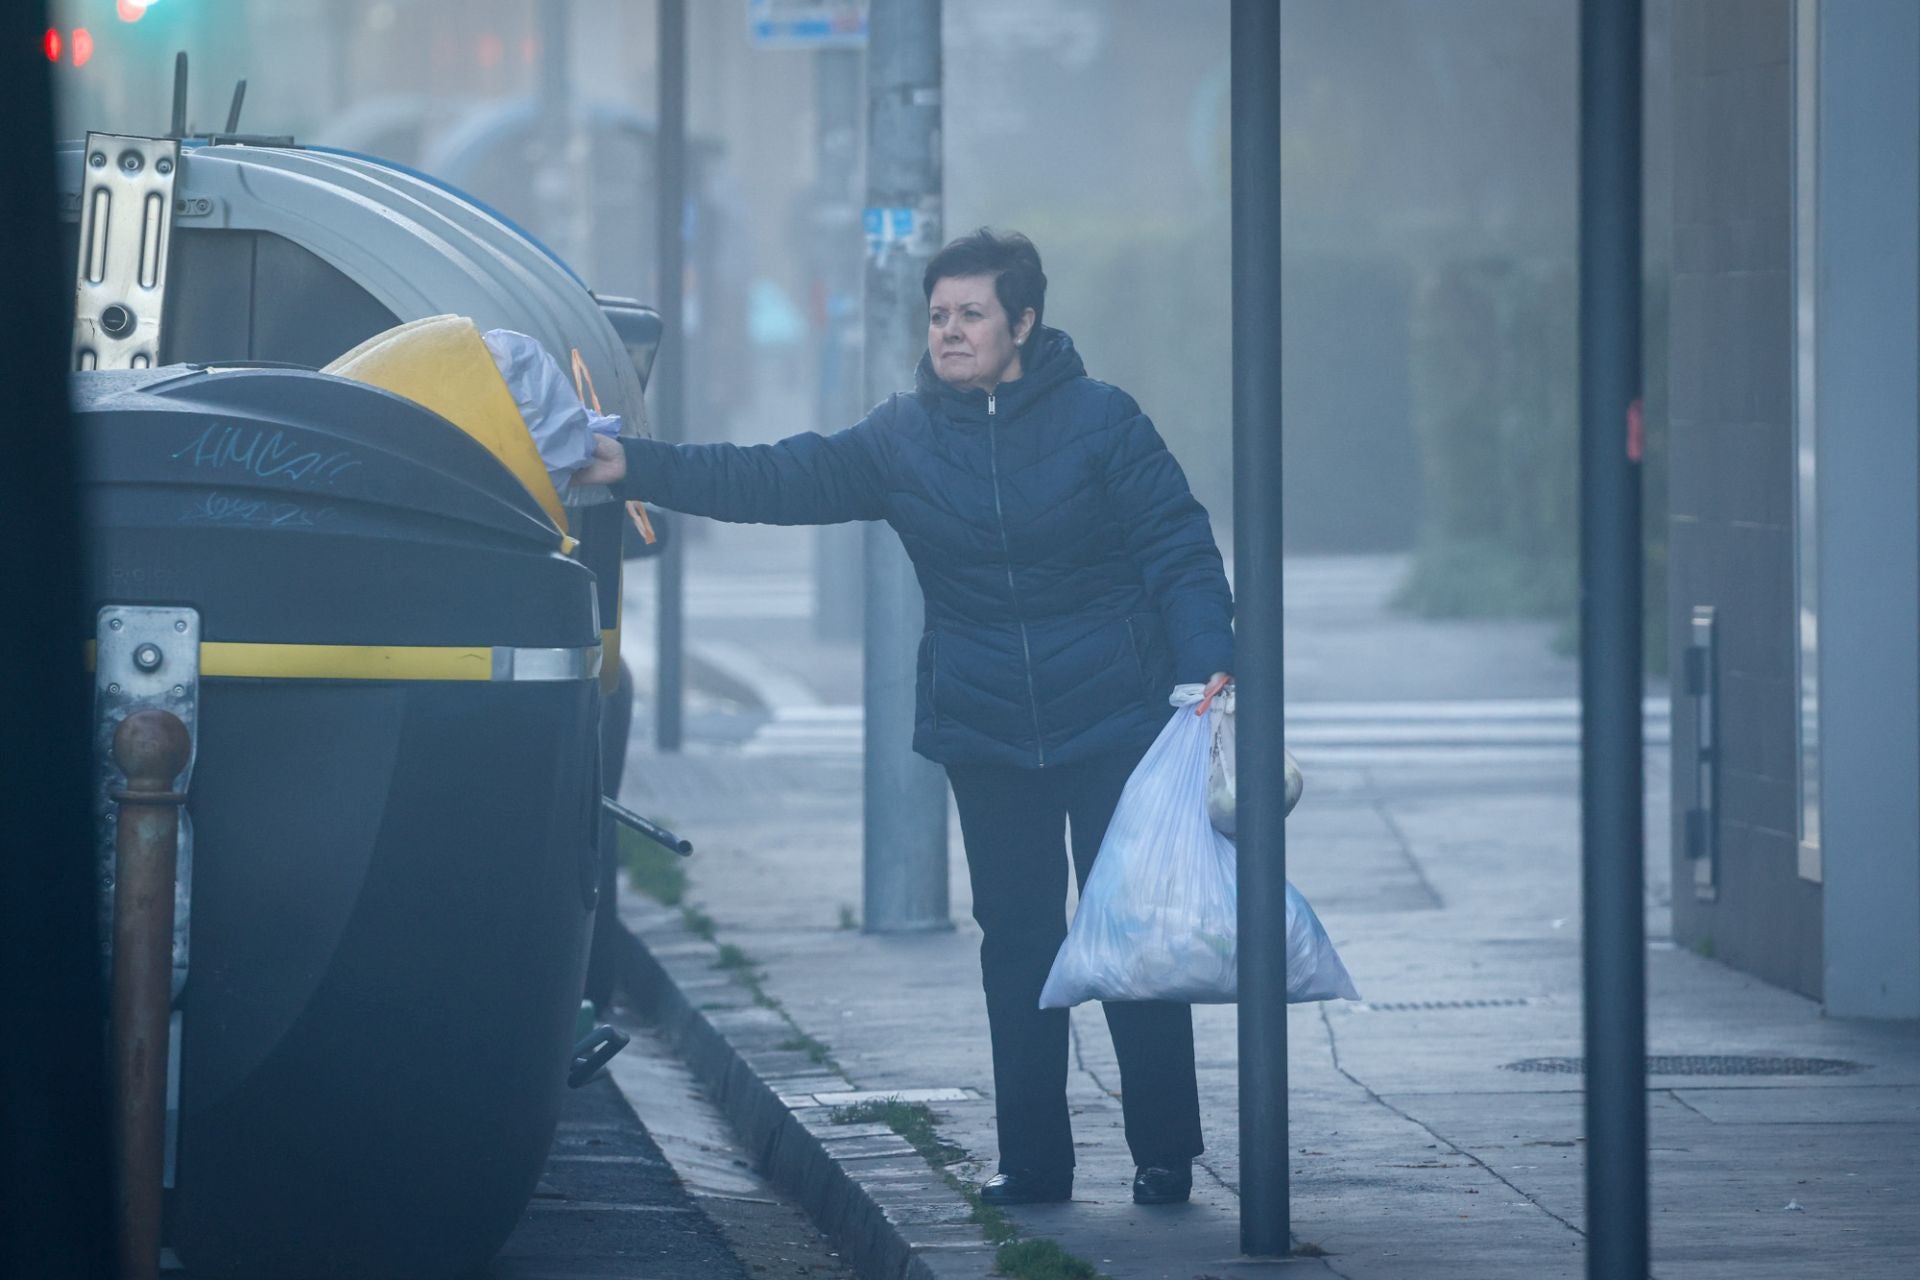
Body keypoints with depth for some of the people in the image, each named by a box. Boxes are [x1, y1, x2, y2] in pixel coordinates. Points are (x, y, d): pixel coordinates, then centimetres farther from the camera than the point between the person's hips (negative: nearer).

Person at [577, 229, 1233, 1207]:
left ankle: (1164, 1151, 4)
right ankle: (1032, 1158, 11)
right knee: (1016, 940, 6)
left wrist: (1208, 667, -19)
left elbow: (1180, 555, -5)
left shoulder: (1100, 421, -4)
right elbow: (778, 481, -3)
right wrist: (639, 469, -13)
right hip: (984, 733, 4)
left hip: (1113, 722, -4)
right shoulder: (901, 439, 5)